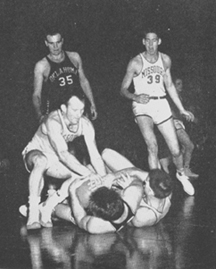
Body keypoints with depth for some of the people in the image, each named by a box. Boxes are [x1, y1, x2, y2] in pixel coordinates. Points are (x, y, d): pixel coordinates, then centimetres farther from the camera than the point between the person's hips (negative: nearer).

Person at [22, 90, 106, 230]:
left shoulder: (85, 124, -17)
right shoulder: (54, 121, -33)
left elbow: (95, 156, -17)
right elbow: (63, 155, -41)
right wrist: (90, 174, -48)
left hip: (54, 160, 6)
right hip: (36, 153, -6)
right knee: (42, 161, -40)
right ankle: (33, 217, -44)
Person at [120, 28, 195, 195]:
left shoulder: (165, 60, 5)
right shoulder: (136, 63, -7)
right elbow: (123, 89, -4)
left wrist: (182, 109, 18)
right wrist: (136, 97, -25)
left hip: (162, 105, 4)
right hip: (142, 105, -3)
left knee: (176, 150, 1)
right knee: (152, 145, -27)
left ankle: (181, 174, 34)